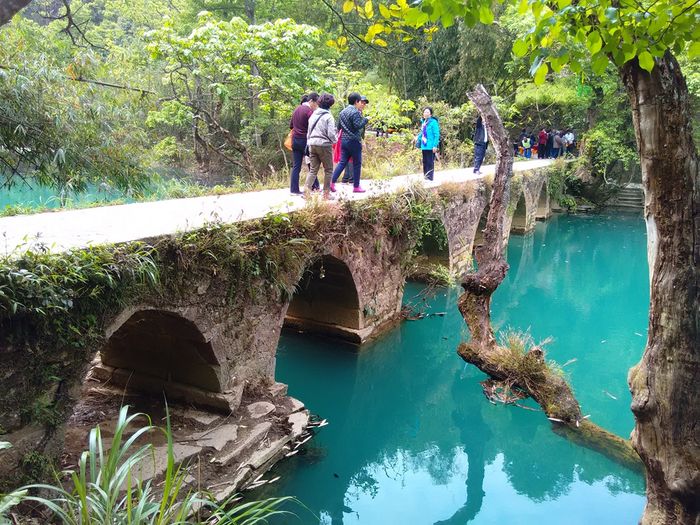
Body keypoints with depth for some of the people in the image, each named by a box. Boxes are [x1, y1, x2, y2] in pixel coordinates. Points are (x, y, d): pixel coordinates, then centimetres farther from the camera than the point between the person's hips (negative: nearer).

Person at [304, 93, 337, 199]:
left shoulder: (313, 115, 9)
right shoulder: (328, 116, -11)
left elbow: (309, 131, 11)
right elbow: (331, 134, -15)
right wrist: (335, 140, 4)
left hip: (312, 144, 6)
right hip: (324, 145, -6)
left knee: (313, 169, 10)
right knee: (328, 170, 7)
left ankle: (307, 190, -4)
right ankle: (326, 193, 9)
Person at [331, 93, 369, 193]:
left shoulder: (342, 112, 13)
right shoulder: (355, 112, -13)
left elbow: (339, 126, 16)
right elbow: (358, 125, -19)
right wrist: (366, 119, -7)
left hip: (344, 140, 8)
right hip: (354, 141, -8)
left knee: (342, 162, 9)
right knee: (357, 164, 3)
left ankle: (332, 182, -1)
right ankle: (356, 186, 8)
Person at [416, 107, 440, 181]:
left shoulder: (433, 122, -11)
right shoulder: (423, 122, 12)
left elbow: (437, 135, -13)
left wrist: (435, 146, -17)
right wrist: (418, 137, 9)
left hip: (430, 147, -8)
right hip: (424, 146, 8)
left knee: (430, 162, -3)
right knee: (425, 162, 13)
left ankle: (430, 177, 2)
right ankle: (425, 177, 21)